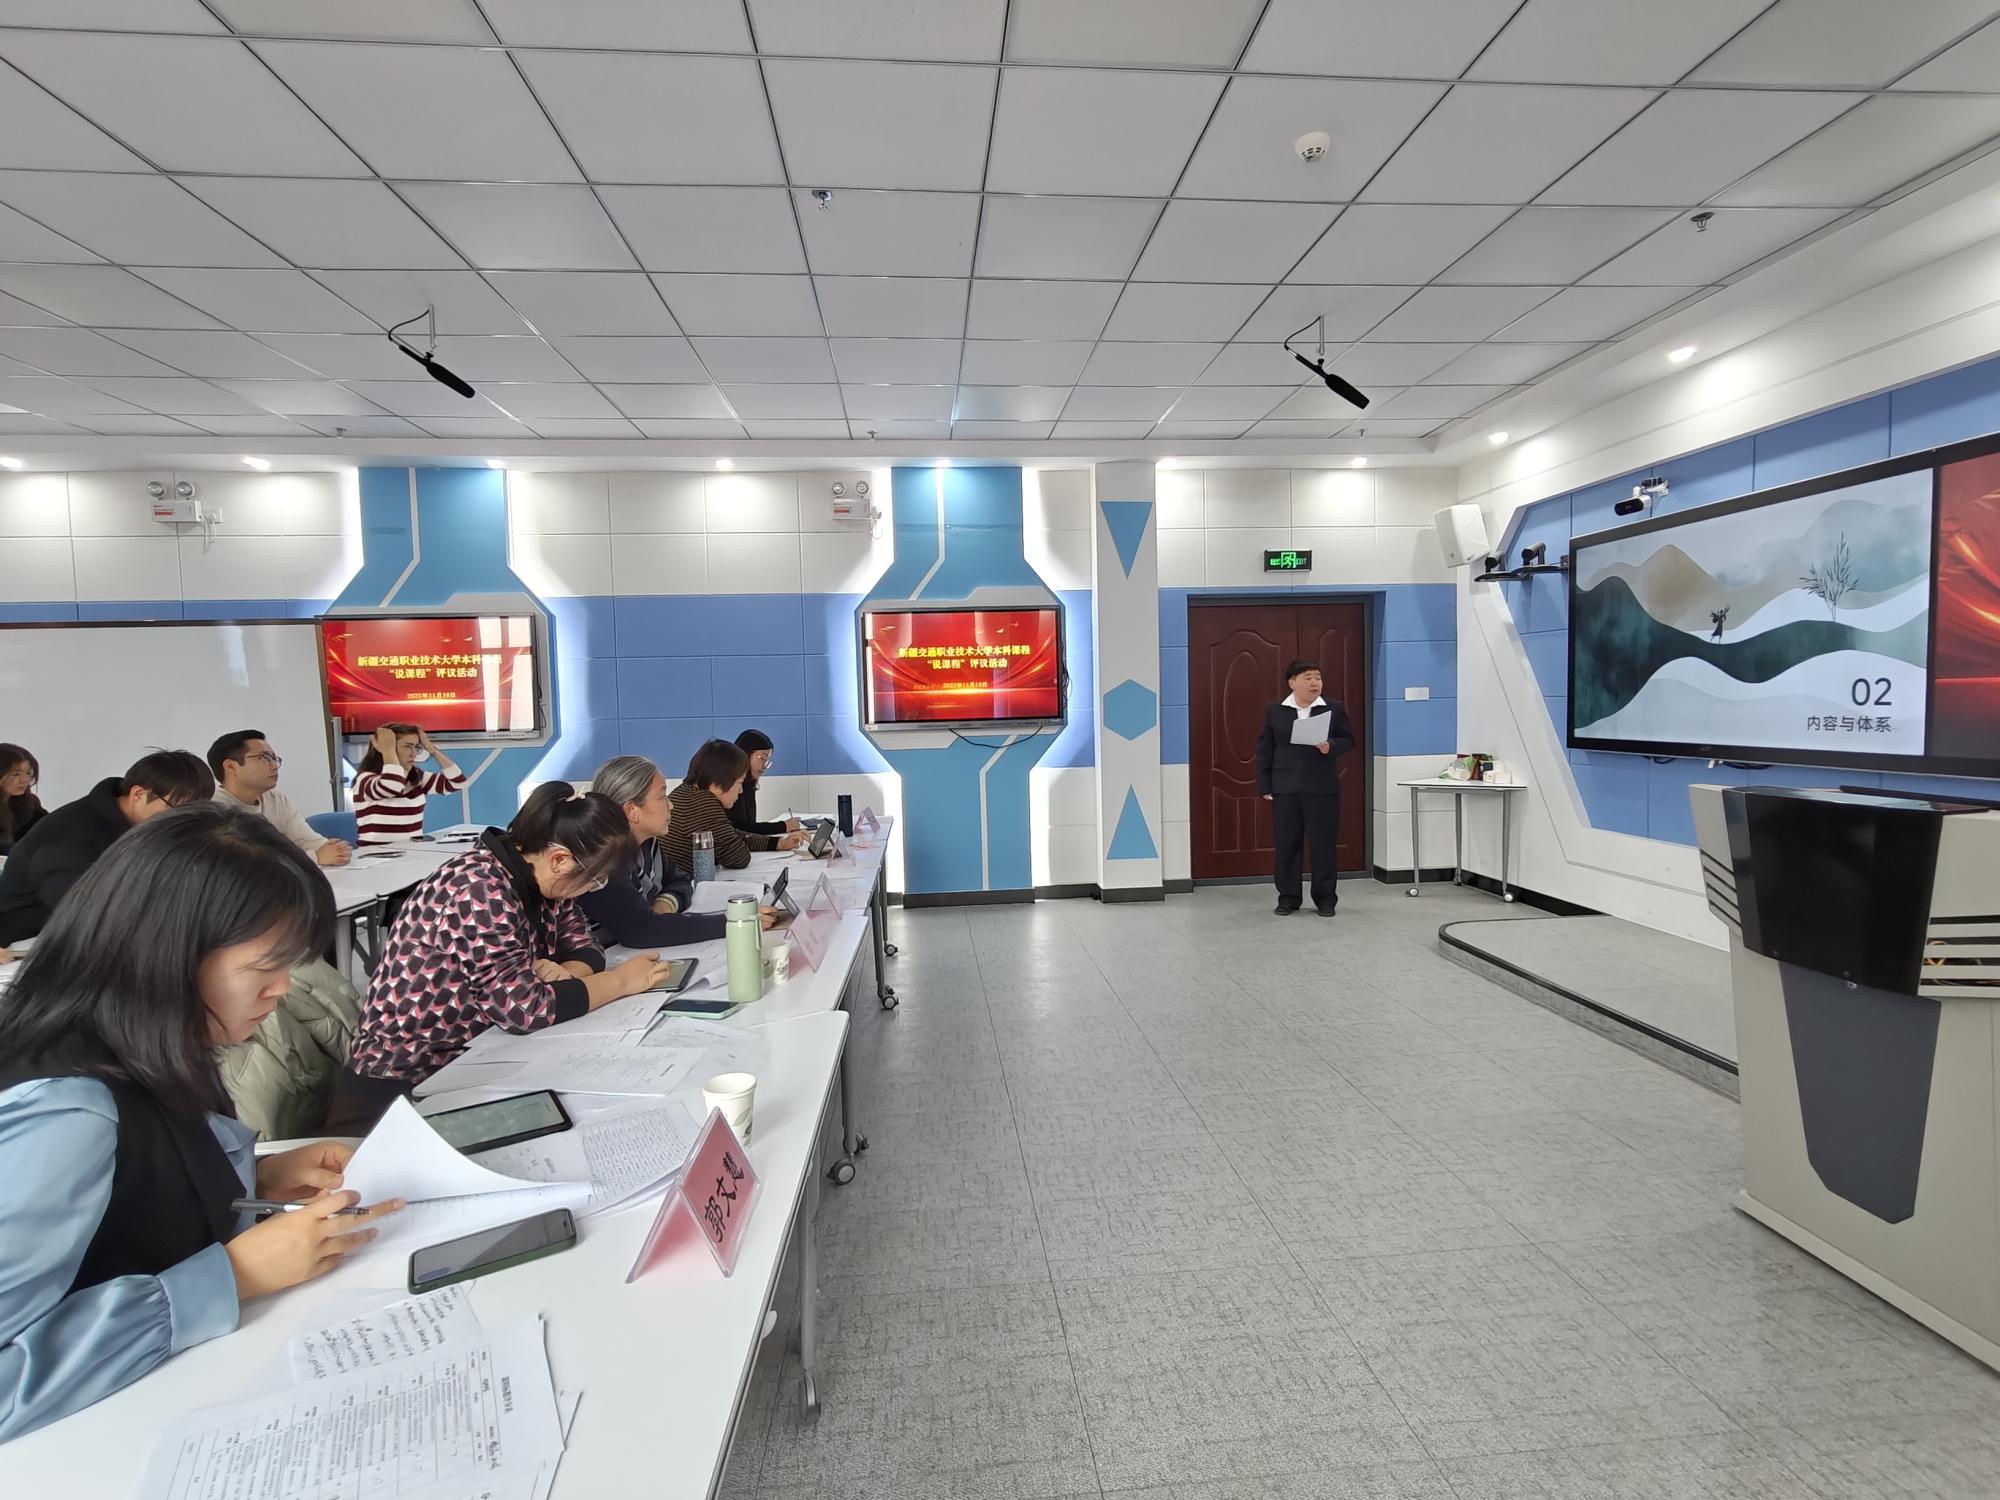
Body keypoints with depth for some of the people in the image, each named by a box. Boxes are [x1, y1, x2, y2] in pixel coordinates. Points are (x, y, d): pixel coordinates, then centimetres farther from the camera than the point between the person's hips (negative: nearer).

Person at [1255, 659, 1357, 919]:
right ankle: (1288, 897, 16)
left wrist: (1331, 747, -17)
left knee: (1324, 843, 4)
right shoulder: (1275, 711, 4)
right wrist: (1265, 785, -1)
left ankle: (1325, 898, 15)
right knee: (1286, 844, 5)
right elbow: (1264, 749, 5)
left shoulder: (1335, 708, 3)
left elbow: (1348, 739, 5)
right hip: (1284, 788, 1)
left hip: (1322, 789, -1)